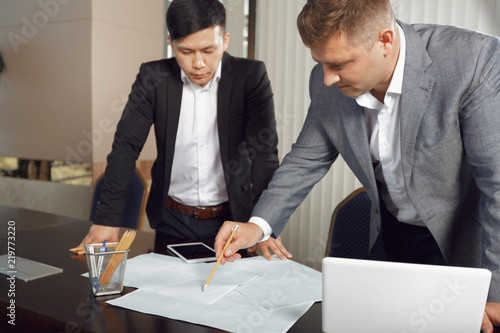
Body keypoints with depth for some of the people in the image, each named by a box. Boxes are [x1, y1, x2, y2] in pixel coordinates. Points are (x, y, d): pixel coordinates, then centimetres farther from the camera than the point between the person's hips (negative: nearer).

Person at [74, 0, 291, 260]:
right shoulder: (153, 78, -5)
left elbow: (264, 151, -14)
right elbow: (126, 146, -7)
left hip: (231, 219, -1)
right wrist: (107, 218, -13)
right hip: (172, 220, 1)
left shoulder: (251, 76, -10)